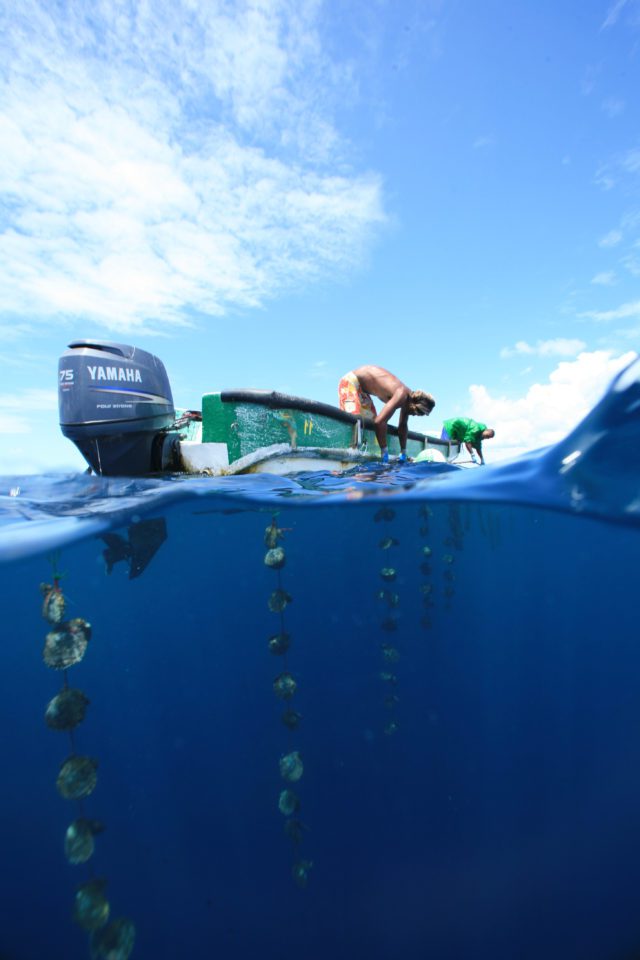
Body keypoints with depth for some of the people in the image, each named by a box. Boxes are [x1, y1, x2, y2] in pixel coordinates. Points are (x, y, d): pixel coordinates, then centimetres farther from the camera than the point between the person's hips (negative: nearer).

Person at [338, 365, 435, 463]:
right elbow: (379, 422, -38)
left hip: (362, 386, 9)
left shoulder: (407, 397, -1)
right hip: (351, 381, -9)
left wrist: (403, 453, 13)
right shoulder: (401, 395, -29)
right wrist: (384, 451, -30)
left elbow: (403, 426, 11)